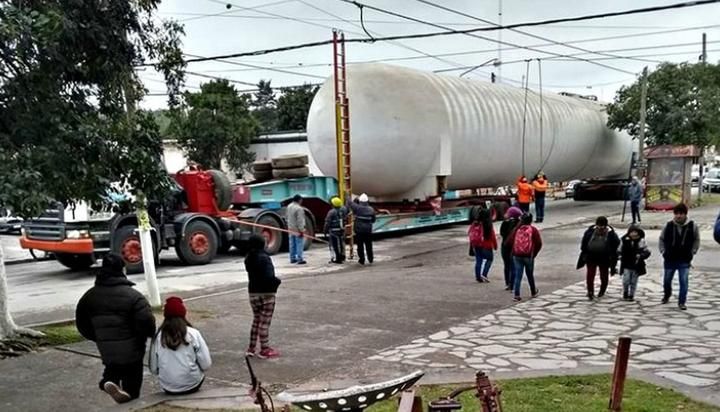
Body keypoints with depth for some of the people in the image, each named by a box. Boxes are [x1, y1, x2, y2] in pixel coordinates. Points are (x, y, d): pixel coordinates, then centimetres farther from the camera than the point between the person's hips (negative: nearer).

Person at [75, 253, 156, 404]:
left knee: (113, 367, 25)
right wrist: (151, 334, -3)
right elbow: (146, 322, -24)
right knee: (132, 376, 16)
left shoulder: (90, 295, 1)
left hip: (106, 350, 4)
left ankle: (108, 380, -2)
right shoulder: (132, 295, -18)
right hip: (131, 350, -4)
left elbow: (81, 323, 9)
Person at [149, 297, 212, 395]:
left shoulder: (158, 337, -6)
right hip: (192, 386, -2)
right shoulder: (193, 334, -10)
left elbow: (153, 369, -2)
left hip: (168, 389, 2)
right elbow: (206, 365, -9)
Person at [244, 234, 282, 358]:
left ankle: (251, 348, 23)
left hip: (253, 293, 7)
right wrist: (277, 281, -10)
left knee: (256, 320, 19)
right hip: (266, 294, -7)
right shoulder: (264, 258, -20)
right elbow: (269, 277, -28)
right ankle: (265, 350, 12)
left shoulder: (249, 259, 3)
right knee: (265, 322, 3)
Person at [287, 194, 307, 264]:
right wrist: (301, 230, -18)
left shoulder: (289, 206, 4)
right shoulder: (299, 209, -22)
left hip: (291, 229, 8)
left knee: (292, 244, 14)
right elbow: (300, 221, -22)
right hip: (297, 230, -8)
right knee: (299, 244, -3)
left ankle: (292, 258, 21)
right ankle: (300, 259, -3)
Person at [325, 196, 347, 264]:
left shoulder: (331, 212, -18)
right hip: (342, 230, 6)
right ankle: (342, 256, 34)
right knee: (341, 243, 21)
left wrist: (326, 231, -5)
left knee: (334, 245, 1)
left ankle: (336, 259, 2)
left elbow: (327, 223, -15)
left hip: (333, 231, -6)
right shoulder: (343, 210, -2)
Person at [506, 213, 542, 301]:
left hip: (517, 256, 1)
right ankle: (533, 292, 35)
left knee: (518, 275, 3)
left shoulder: (517, 229, 1)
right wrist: (534, 253, 4)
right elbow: (539, 244, -9)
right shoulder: (533, 230, -4)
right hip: (528, 256, -1)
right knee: (530, 275, 17)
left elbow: (509, 241, -2)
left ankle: (516, 294, -6)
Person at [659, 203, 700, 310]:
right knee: (667, 280, 17)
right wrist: (663, 251, 4)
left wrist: (692, 253, 2)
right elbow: (661, 239, 9)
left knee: (684, 282, -5)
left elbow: (696, 240, 7)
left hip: (684, 261, -2)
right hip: (670, 259, 2)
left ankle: (682, 302, 6)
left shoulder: (692, 226, -7)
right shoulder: (668, 225, -6)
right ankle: (667, 295, 43)